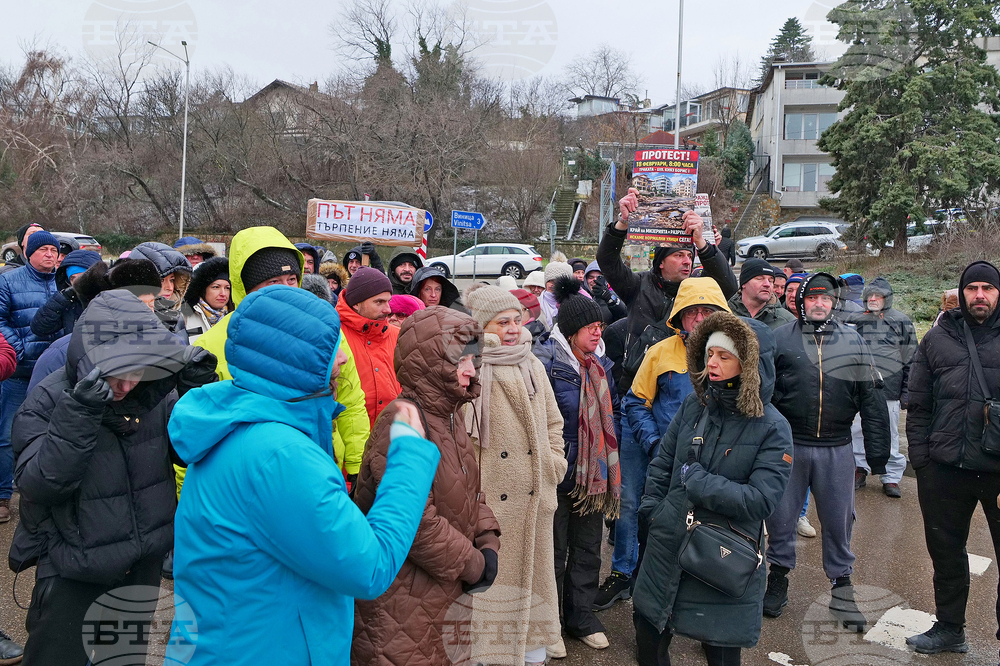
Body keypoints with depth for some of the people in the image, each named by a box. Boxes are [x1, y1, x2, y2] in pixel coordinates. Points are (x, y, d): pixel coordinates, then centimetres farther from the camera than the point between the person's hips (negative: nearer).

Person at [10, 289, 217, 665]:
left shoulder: (156, 391, -9)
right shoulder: (48, 401, -18)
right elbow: (40, 485, -25)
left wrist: (197, 395, -22)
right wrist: (79, 417, -37)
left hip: (145, 563, 4)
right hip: (73, 572, -3)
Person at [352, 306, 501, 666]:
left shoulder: (448, 414, 7)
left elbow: (470, 489, 14)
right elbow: (415, 520, -27)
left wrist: (488, 543, -2)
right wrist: (472, 565, -16)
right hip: (404, 599, -9)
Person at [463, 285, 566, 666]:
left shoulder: (533, 366, 10)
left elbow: (553, 421, 21)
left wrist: (555, 460, 11)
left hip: (535, 495, 6)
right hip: (490, 497, -5)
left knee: (534, 571, 16)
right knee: (492, 574, 4)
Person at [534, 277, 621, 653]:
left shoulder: (601, 365, 7)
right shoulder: (546, 361, -16)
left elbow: (614, 410, 18)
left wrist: (608, 448, 8)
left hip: (594, 475, 7)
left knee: (588, 549, 18)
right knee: (554, 549, 8)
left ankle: (581, 617, 35)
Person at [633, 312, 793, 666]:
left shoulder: (772, 428, -14)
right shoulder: (694, 405, -1)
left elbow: (761, 500, -21)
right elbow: (662, 463, 8)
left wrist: (695, 479, -19)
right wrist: (652, 510, 1)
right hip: (668, 547, 4)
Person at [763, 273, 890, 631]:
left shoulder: (853, 341, 5)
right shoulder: (780, 339, -1)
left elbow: (871, 399, 6)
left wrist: (877, 451, 3)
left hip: (837, 449, 1)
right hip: (788, 445, -1)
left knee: (839, 520, 11)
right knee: (781, 517, 9)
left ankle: (842, 587, 27)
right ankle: (778, 578, 28)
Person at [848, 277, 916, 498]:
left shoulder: (901, 322, 4)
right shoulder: (856, 320, 10)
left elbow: (910, 359, 5)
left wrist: (907, 391, 0)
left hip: (888, 389, -2)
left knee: (889, 436, 5)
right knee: (856, 431, 5)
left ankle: (891, 477, 16)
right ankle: (860, 469, 21)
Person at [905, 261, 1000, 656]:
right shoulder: (937, 339, 7)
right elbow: (917, 404, 8)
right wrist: (920, 457, 2)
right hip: (944, 469, 2)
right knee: (946, 551, 15)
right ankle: (949, 629, 32)